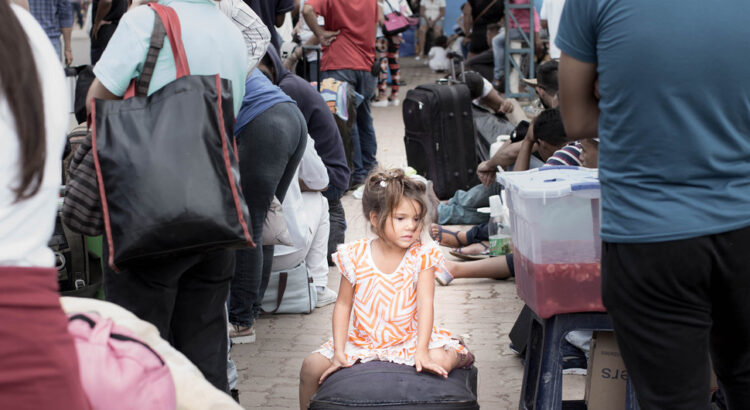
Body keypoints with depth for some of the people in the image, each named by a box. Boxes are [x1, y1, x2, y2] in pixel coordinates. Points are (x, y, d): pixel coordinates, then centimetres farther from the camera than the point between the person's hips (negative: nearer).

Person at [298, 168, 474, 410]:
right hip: (363, 341, 2)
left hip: (409, 339, -1)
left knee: (440, 360, -29)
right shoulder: (355, 256, -7)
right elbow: (343, 304, 0)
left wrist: (421, 351, -28)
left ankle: (458, 355, 7)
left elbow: (425, 303, -17)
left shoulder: (422, 256, -10)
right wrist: (339, 351, -9)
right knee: (311, 367, -12)